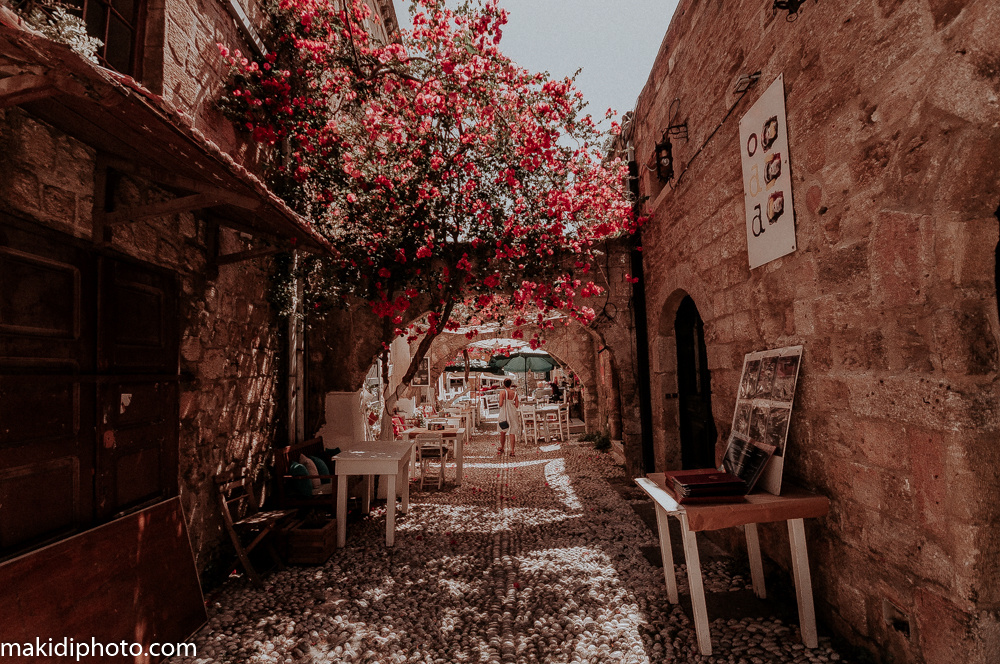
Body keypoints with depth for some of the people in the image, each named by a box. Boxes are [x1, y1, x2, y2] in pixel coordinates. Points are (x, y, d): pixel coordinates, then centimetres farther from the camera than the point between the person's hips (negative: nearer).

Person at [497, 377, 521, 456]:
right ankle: (512, 451, 4)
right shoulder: (514, 392, 0)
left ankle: (502, 448, 26)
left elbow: (500, 404, -12)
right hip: (513, 413, 2)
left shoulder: (502, 392, -9)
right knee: (512, 432, 4)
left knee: (503, 431, 14)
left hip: (504, 413, -2)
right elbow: (516, 405, 2)